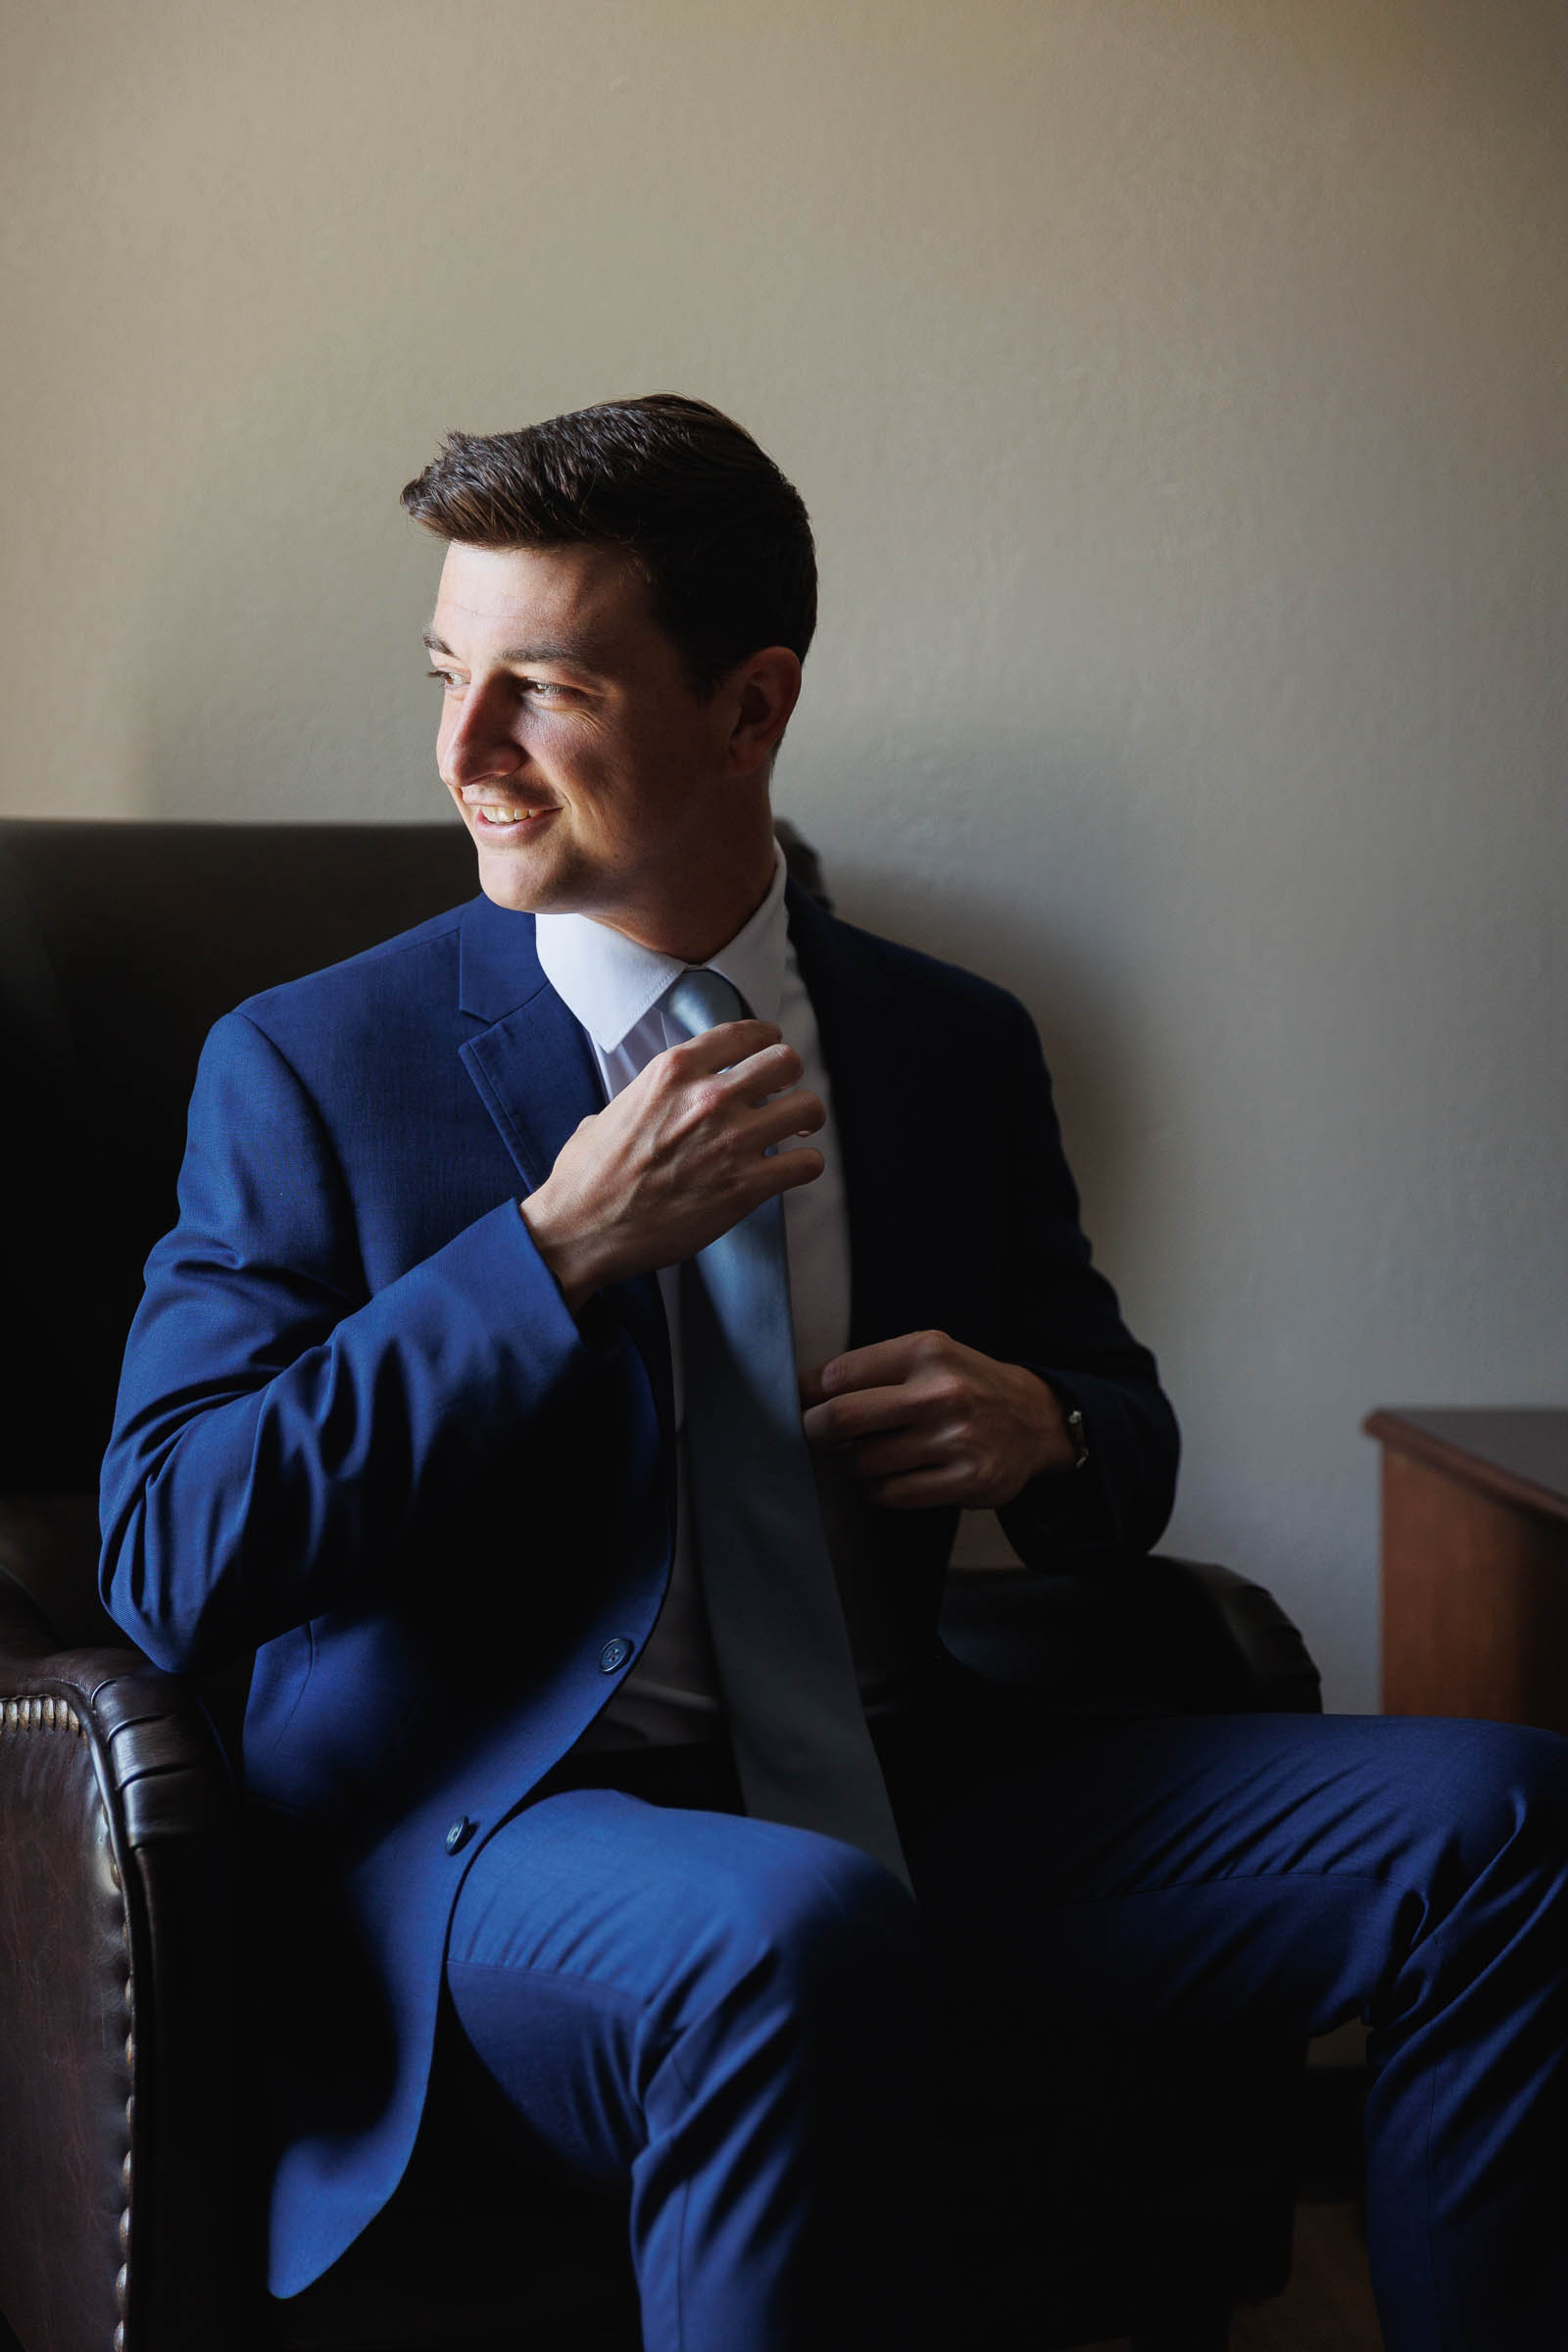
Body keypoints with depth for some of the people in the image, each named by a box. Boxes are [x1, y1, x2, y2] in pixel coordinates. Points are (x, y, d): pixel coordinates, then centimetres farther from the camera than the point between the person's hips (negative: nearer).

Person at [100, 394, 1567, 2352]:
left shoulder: (956, 1049, 10)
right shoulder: (311, 1067, -1)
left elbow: (1126, 1439, 22)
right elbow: (164, 1566, -10)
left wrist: (1041, 1432, -4)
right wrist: (560, 1250, -16)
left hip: (897, 1806, 5)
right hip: (495, 1832, -4)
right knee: (795, 1934, -38)